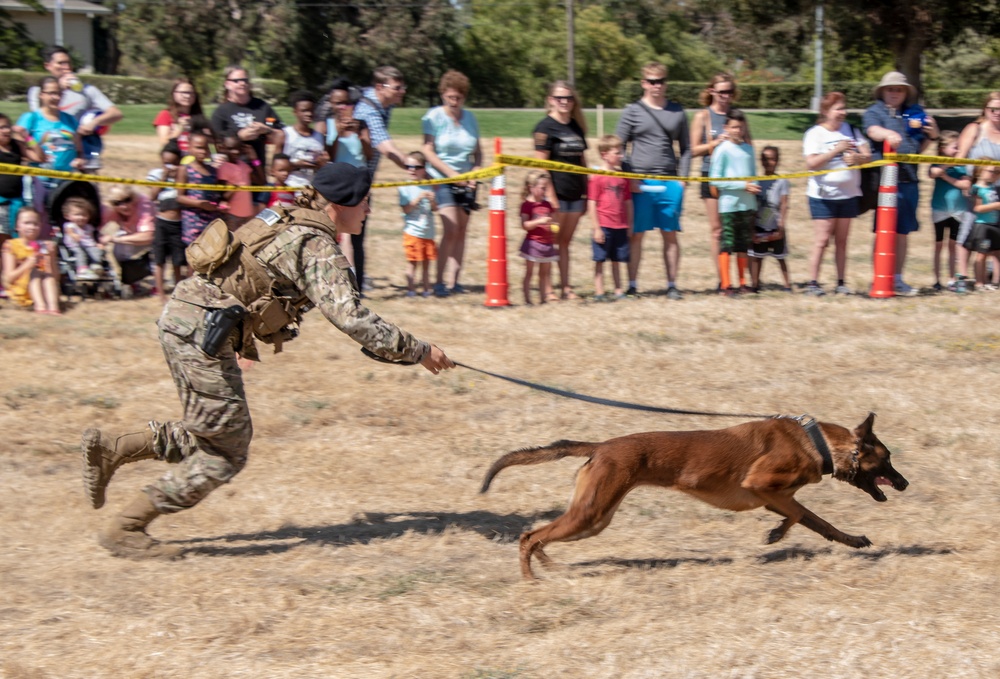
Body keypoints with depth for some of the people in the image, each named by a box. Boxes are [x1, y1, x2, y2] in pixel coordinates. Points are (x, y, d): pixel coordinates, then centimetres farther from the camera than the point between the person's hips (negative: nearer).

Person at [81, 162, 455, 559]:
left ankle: (110, 448, 16)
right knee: (224, 454, 0)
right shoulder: (317, 247, -12)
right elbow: (349, 317, -20)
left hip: (179, 317, 9)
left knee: (209, 436, 18)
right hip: (201, 332, -9)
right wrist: (417, 352, -14)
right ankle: (125, 529, 4)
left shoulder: (290, 225, 16)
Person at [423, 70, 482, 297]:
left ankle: (453, 280, 6)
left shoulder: (469, 118, 7)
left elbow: (477, 151, 12)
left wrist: (475, 172, -6)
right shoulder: (434, 117, -6)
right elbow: (428, 151, -10)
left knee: (461, 231, 2)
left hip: (465, 179, 5)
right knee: (450, 230, -15)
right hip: (442, 178, -5)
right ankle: (440, 282, -10)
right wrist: (451, 173, -16)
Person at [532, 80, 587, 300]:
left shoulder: (576, 127, 13)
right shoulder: (545, 127, -7)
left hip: (575, 193, 6)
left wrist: (586, 192, 15)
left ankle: (566, 286, 14)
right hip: (557, 191, -6)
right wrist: (550, 195, -17)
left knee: (565, 242, 11)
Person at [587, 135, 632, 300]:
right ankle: (599, 291, 6)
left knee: (617, 259, 12)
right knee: (600, 260, 2)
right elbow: (592, 204, -9)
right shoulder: (596, 177, -9)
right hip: (603, 226, -5)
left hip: (620, 226, 5)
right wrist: (597, 228, -12)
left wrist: (629, 224, 12)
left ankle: (618, 291, 17)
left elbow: (628, 202, 15)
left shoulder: (622, 176, 9)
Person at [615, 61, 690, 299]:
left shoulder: (677, 111, 10)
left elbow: (685, 147, 15)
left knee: (671, 234, 4)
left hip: (670, 182, 2)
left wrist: (682, 178, 4)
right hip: (640, 183, -2)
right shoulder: (633, 111, 3)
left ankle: (672, 284, 10)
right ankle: (632, 285, 6)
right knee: (636, 234, 0)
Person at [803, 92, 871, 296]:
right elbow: (811, 163, -16)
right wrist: (836, 150, -20)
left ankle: (841, 283, 9)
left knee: (842, 240, 7)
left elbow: (867, 156, 6)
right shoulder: (815, 133, -5)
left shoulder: (850, 130, 10)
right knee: (822, 240, -8)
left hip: (848, 194, 5)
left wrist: (857, 158, -17)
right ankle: (813, 283, -5)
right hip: (823, 195, -5)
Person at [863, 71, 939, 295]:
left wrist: (931, 136, 6)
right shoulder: (874, 112, 3)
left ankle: (897, 279, 17)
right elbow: (873, 131, -19)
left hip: (909, 181, 6)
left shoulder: (912, 116, 19)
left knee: (902, 232, 10)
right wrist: (888, 134, -40)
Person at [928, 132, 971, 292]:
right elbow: (933, 173, -27)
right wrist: (948, 164, -19)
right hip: (940, 210, -3)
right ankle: (937, 280, 7)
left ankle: (952, 279, 16)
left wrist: (947, 177, -13)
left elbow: (966, 184, -8)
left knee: (953, 245, 9)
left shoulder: (960, 166, 3)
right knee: (938, 245, 3)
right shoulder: (937, 164, -5)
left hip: (957, 211, 3)